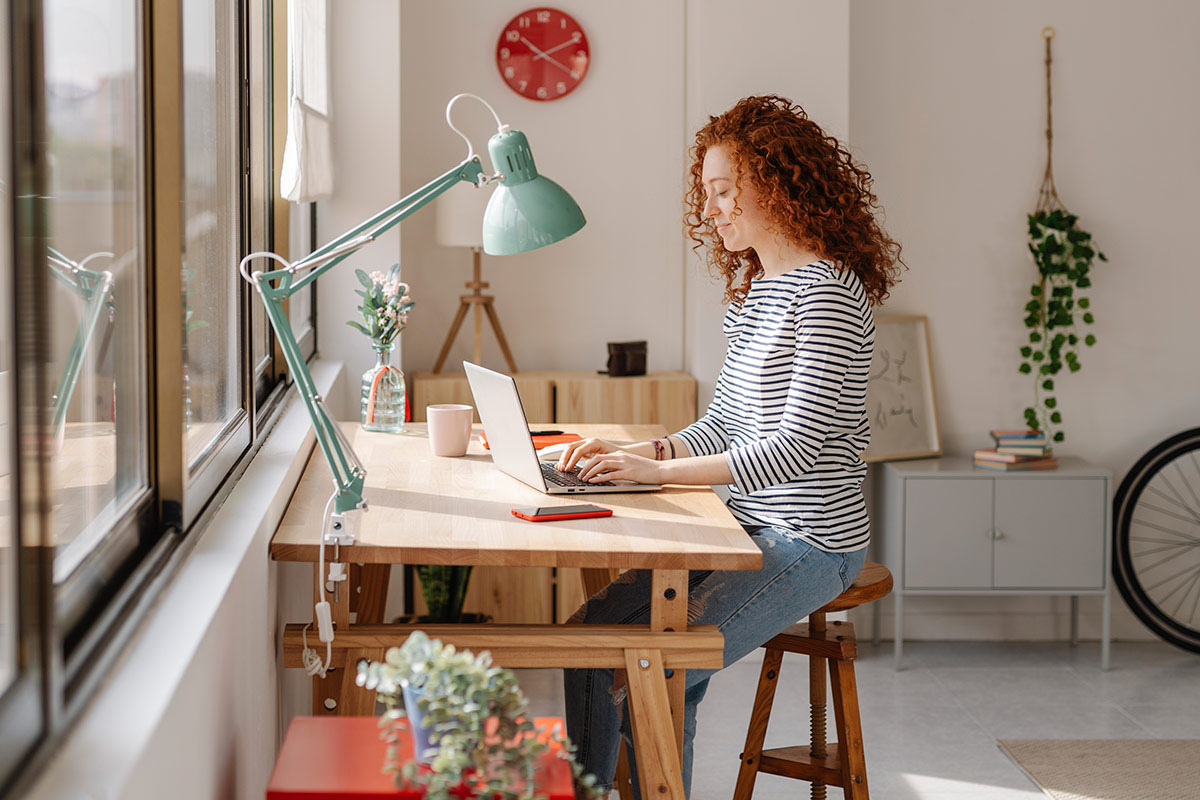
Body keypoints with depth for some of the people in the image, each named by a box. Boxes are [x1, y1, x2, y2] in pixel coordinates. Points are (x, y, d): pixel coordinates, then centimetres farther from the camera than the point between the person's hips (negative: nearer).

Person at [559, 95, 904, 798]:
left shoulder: (827, 291, -16)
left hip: (810, 542, -9)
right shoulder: (753, 286, 14)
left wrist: (656, 471, -23)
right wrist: (632, 454, -1)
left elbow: (798, 448, -22)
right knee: (592, 629, -5)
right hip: (748, 528, 9)